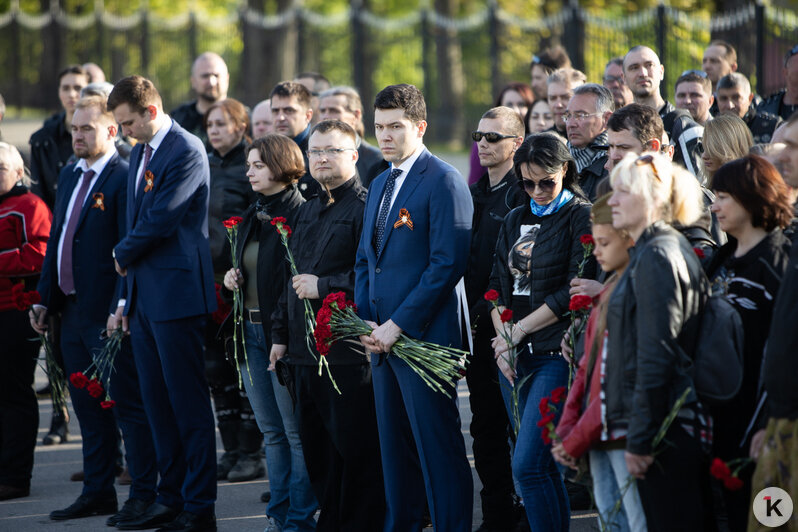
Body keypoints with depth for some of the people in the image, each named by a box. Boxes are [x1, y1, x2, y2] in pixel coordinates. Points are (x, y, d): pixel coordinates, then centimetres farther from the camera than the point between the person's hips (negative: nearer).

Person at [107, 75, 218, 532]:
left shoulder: (187, 151, -13)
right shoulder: (140, 153, 17)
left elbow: (161, 218, -18)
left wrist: (123, 256, -1)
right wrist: (128, 293, 15)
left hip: (177, 293, -9)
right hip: (144, 295, 9)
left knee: (188, 403, -5)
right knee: (158, 403, 11)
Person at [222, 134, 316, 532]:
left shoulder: (300, 214, -11)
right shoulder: (252, 216, 14)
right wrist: (233, 281, 5)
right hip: (251, 331, 8)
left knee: (296, 431, -3)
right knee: (272, 432, 12)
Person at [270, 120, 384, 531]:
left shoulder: (366, 208, -8)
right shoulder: (306, 212, 20)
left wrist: (324, 286, -15)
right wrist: (281, 333, 22)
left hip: (348, 353, -9)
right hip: (306, 351, 9)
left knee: (356, 450, -5)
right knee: (317, 450, 13)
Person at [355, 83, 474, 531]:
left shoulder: (444, 182, -10)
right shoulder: (380, 185, 18)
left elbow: (448, 264, -17)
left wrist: (398, 324, -16)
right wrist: (367, 324, 6)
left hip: (424, 336, -8)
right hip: (383, 338, 8)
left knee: (439, 448, -6)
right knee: (395, 447, 12)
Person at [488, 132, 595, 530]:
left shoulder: (581, 217, -2)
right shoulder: (516, 220, 18)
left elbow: (575, 291, -9)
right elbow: (498, 285, 14)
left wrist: (519, 331, -8)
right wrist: (503, 340, -1)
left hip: (555, 353, -6)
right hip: (515, 357, 6)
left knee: (527, 465, -15)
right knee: (542, 466, 8)